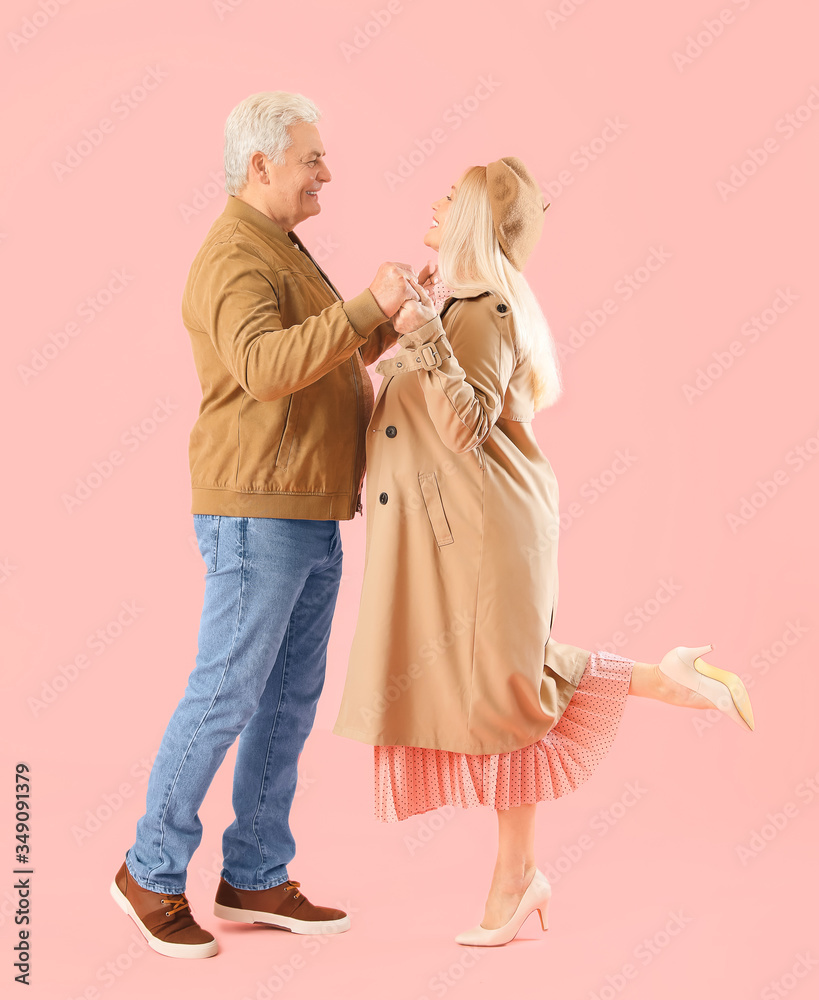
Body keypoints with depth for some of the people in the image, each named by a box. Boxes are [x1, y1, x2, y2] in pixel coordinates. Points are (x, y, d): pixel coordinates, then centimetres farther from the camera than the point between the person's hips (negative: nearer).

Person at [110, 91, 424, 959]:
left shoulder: (281, 252, 19)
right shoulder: (236, 258, -14)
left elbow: (329, 362, 28)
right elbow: (265, 368, -33)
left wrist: (395, 314, 19)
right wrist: (364, 306, -35)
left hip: (309, 514, 10)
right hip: (256, 510, -10)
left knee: (290, 696, 10)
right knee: (226, 693, -4)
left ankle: (255, 880, 19)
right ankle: (152, 873, 10)